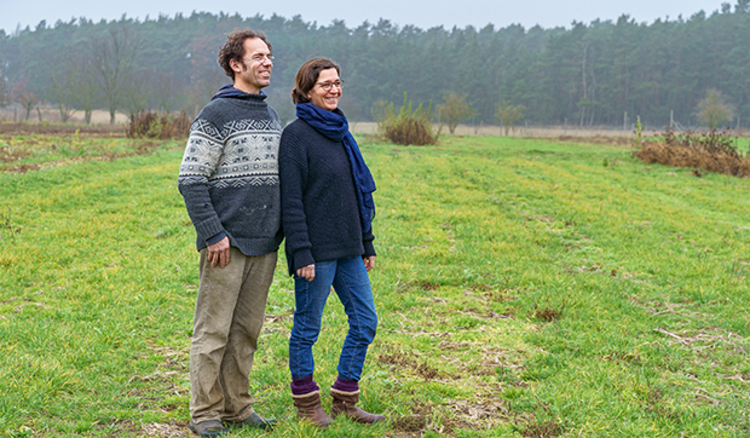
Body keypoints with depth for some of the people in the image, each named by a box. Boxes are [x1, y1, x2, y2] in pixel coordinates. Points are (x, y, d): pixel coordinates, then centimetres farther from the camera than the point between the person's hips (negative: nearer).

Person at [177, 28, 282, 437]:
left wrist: (280, 232, 18)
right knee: (213, 331, -1)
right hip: (227, 243, -7)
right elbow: (191, 180, -11)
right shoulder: (216, 115, -7)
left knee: (246, 330, 12)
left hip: (264, 244, 7)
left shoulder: (271, 116, 16)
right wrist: (212, 234, -16)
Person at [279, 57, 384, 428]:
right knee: (307, 327, 4)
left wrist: (367, 244, 18)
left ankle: (345, 399, 19)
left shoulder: (340, 132, 15)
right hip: (317, 251, -8)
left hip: (348, 250, 8)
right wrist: (301, 253, -18)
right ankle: (306, 402, 18)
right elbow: (291, 200, -13)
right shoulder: (296, 134, -9)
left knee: (365, 320, 8)